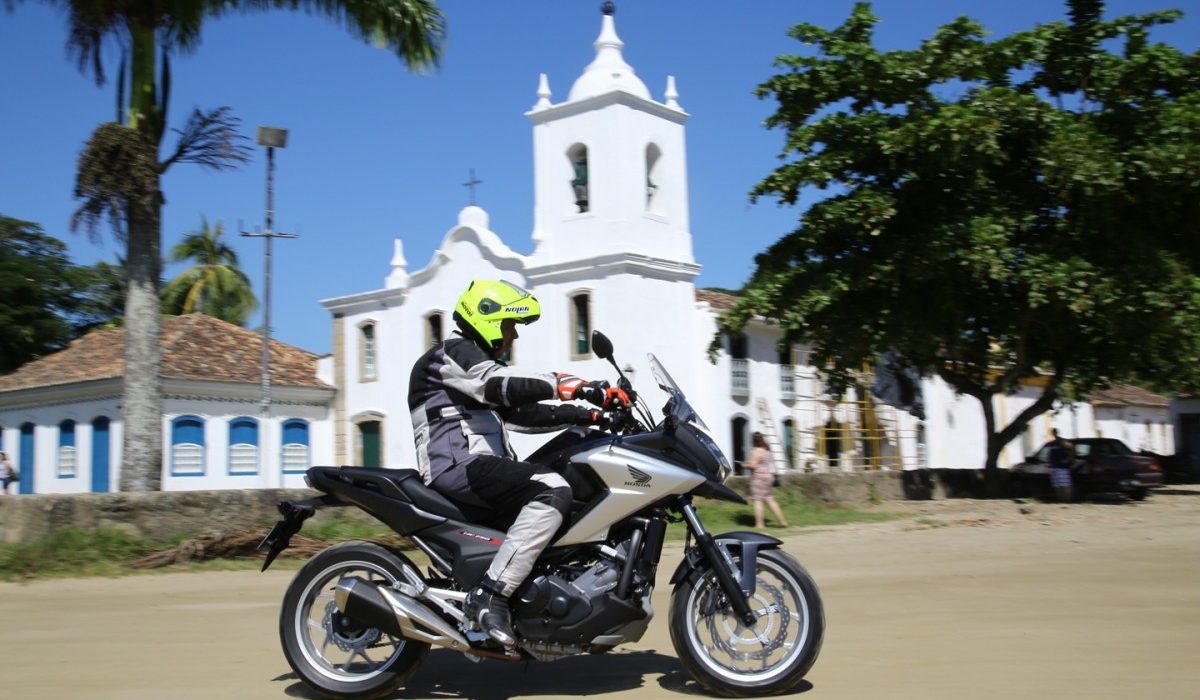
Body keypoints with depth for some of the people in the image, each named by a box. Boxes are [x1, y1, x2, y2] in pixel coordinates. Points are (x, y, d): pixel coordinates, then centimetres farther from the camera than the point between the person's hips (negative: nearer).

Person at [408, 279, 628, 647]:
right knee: (552, 491, -30)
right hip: (459, 465, -10)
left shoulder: (481, 360, 28)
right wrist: (578, 387, -30)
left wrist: (588, 415, 9)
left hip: (481, 465, 10)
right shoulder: (453, 352, -3)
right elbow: (503, 385, -23)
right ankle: (490, 595, -31)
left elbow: (523, 413, 20)